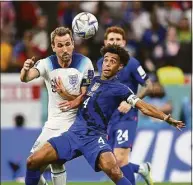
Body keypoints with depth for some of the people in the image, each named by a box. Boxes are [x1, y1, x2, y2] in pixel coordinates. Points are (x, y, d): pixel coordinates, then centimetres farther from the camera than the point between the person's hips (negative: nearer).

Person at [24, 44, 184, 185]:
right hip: (74, 133, 5)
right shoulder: (94, 80, 17)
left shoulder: (119, 89, 0)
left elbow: (144, 107, -7)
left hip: (95, 137, -5)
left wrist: (167, 118, -18)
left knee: (113, 171, -33)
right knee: (33, 161, -8)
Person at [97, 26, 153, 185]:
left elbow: (148, 86, -6)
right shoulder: (101, 64, 8)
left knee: (120, 159, -18)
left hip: (126, 118, -6)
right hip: (108, 118, 6)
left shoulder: (131, 63, -10)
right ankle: (141, 168, 32)